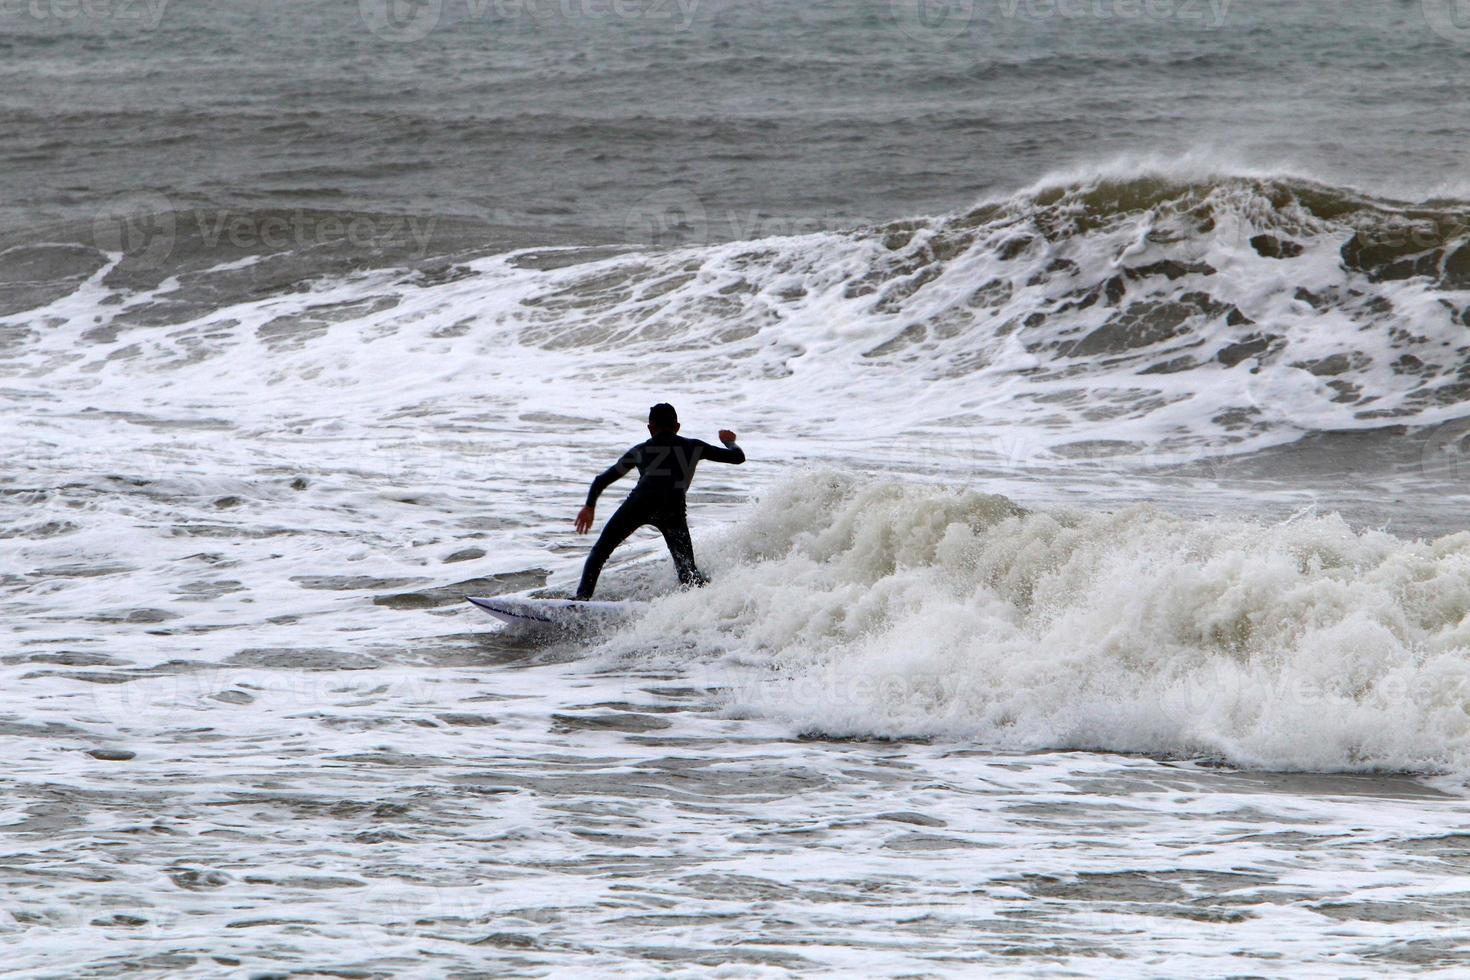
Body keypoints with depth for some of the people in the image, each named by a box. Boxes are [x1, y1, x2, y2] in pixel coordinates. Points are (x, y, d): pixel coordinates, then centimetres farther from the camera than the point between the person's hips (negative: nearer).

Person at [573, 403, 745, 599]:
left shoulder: (641, 450, 25)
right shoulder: (694, 447, 25)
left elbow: (602, 480, 27)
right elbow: (738, 457, 30)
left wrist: (589, 506, 41)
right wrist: (730, 442, 52)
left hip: (640, 502, -1)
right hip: (673, 508, 1)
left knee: (600, 551, 11)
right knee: (687, 570, 9)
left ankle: (583, 596, -6)